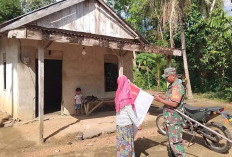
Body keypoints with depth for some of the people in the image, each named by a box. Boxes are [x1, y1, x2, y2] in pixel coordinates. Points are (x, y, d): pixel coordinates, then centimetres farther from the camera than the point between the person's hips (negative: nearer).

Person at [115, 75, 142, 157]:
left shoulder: (119, 94, 4)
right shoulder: (126, 95, -18)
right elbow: (130, 111, -18)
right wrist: (138, 124, -13)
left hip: (119, 123, 7)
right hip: (126, 123, -7)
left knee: (121, 142, 16)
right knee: (127, 143, 4)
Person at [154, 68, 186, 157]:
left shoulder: (177, 87, -20)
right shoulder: (171, 85, 12)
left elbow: (174, 103, -26)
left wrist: (160, 100, -21)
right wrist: (159, 96, 2)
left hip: (174, 118, -10)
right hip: (170, 118, 11)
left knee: (175, 141, -5)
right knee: (170, 139, 21)